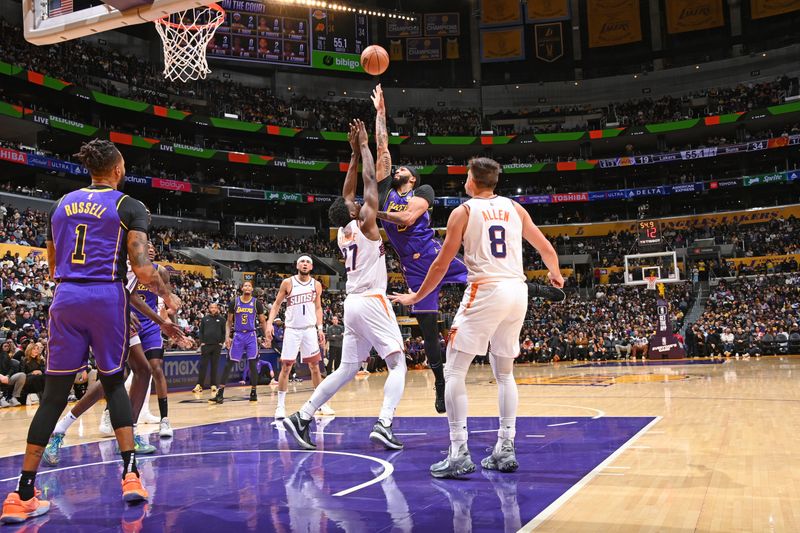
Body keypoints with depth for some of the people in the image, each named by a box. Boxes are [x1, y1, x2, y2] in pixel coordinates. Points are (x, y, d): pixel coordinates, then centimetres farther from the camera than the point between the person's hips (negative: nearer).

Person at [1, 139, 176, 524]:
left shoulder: (62, 204, 16)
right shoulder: (129, 207, 1)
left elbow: (53, 267, 21)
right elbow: (140, 266, -9)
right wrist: (166, 295, 8)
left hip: (65, 298, 3)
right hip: (107, 297, -3)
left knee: (54, 393, 6)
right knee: (114, 382, 14)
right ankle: (130, 474, 7)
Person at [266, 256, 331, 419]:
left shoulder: (316, 285, 4)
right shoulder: (288, 283, -4)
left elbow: (318, 308, 11)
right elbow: (277, 304, 1)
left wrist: (320, 328, 2)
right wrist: (269, 323, -12)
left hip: (310, 329, 2)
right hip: (292, 330, -2)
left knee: (315, 367, 5)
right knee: (286, 367, -3)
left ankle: (322, 403, 13)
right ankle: (281, 405, 4)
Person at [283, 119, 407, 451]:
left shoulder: (342, 232, 12)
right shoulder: (365, 225, -6)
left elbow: (347, 191, 22)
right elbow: (370, 181, -3)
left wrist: (354, 153, 21)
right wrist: (363, 146, 7)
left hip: (352, 304, 7)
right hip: (372, 301, -7)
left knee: (346, 370, 13)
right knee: (397, 364, -5)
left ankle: (302, 417, 6)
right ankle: (383, 424, -22)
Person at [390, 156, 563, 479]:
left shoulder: (464, 211, 3)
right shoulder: (515, 208, 15)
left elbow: (442, 264, 3)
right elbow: (547, 250, 20)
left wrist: (415, 297, 15)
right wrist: (555, 275, 41)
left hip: (485, 292, -5)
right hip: (518, 292, 6)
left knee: (454, 370, 0)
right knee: (504, 372, 18)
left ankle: (459, 455, -7)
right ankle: (505, 450, 16)